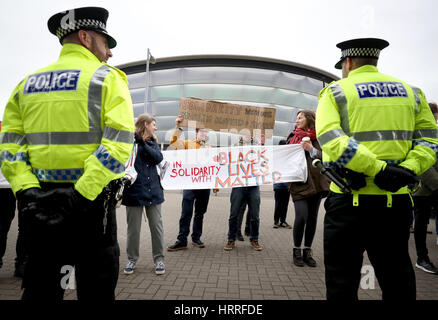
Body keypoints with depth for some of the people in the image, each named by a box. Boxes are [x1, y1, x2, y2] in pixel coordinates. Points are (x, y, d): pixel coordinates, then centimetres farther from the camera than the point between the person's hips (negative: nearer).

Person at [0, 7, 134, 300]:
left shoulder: (28, 83, 14)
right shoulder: (107, 78, -2)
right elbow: (118, 143, -17)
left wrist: (26, 190, -3)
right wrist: (82, 194, -19)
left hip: (40, 201, 6)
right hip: (91, 200, -5)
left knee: (40, 289, 18)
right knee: (96, 287, 8)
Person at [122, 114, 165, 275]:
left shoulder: (152, 142, 14)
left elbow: (158, 158, -6)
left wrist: (143, 143, -15)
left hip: (153, 190, 4)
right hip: (134, 191, -4)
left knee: (156, 226, 6)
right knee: (133, 227, 6)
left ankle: (159, 259, 19)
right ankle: (132, 259, 23)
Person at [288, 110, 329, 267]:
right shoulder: (293, 137, 13)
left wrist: (312, 150, -18)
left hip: (316, 182, 1)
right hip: (299, 183, -1)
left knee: (312, 217, 5)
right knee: (301, 216, -13)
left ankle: (307, 251, 18)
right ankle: (296, 251, 5)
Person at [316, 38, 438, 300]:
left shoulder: (336, 91, 1)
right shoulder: (410, 91, 15)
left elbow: (331, 140, -17)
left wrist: (378, 169, -18)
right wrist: (407, 170, -6)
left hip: (351, 200, -4)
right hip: (398, 199, 5)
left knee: (342, 280, 8)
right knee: (398, 281, 18)